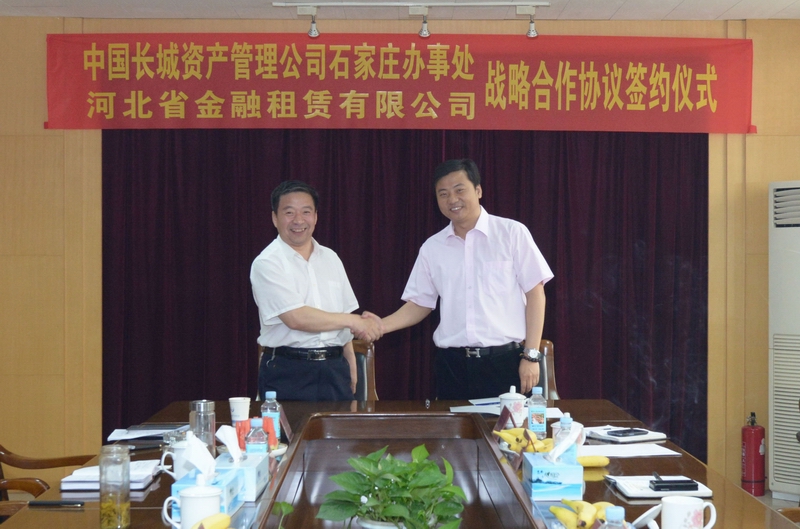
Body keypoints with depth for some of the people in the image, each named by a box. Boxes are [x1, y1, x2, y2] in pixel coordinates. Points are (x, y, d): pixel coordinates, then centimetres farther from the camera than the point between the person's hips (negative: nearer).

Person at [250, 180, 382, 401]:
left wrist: (350, 364, 6)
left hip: (334, 369, 5)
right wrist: (352, 321, -11)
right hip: (288, 373, -5)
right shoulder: (266, 264, -7)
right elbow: (296, 318, -17)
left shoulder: (330, 258, 13)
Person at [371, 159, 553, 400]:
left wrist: (531, 355, -6)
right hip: (452, 364, 3)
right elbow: (419, 304, 15)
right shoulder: (432, 248, 10)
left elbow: (535, 293, -1)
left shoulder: (512, 233, 0)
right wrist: (382, 325, -3)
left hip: (505, 361, -3)